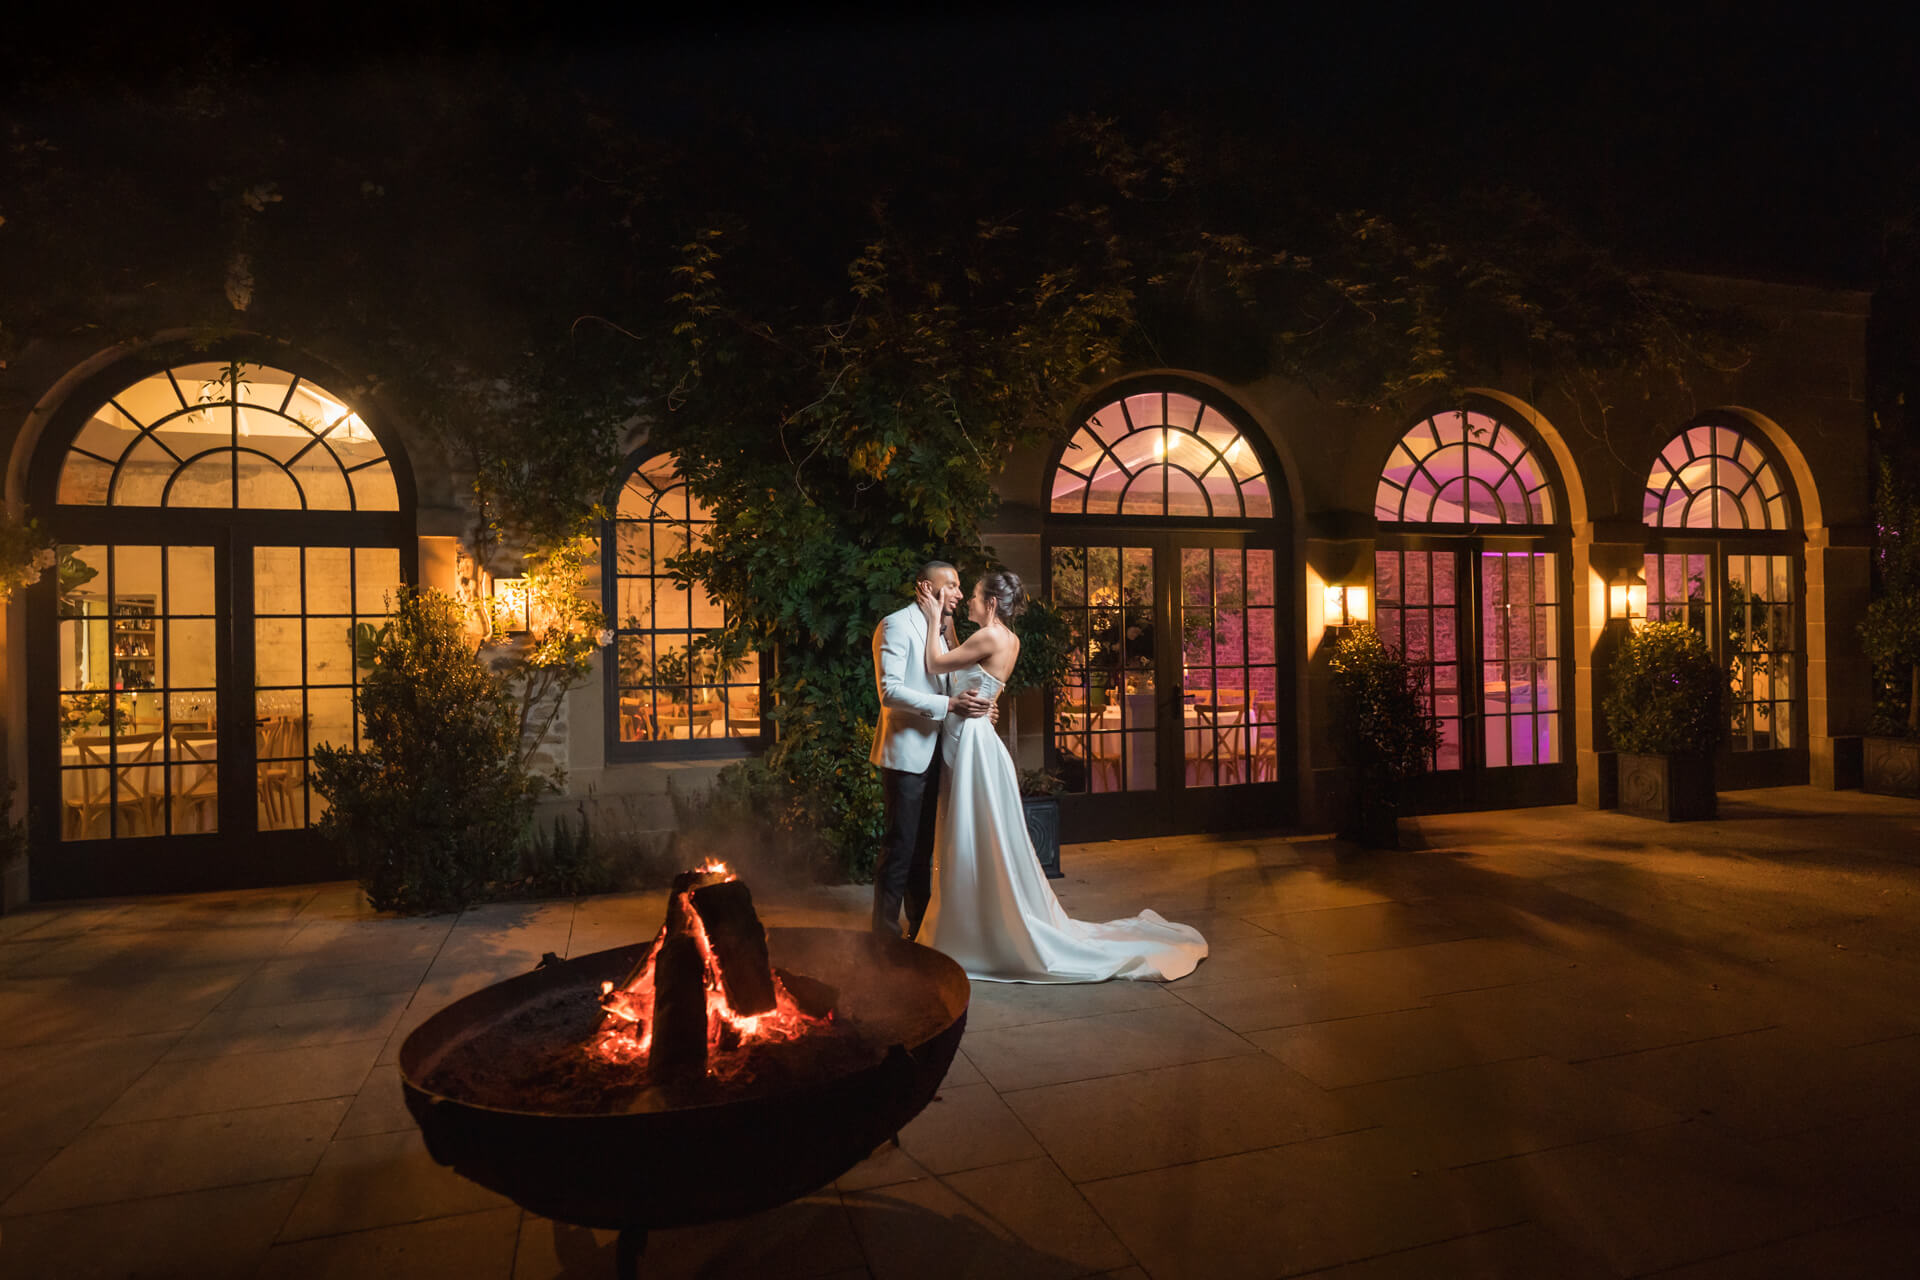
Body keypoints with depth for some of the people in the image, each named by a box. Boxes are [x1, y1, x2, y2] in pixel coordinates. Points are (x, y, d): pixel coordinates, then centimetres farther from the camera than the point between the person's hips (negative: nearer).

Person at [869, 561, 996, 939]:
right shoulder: (896, 625, -10)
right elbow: (890, 691, -21)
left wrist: (970, 704, 5)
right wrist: (949, 704, -24)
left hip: (931, 753, 9)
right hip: (905, 754, -9)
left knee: (924, 849, 15)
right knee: (899, 849, -4)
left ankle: (920, 930, 25)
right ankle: (885, 936, 7)